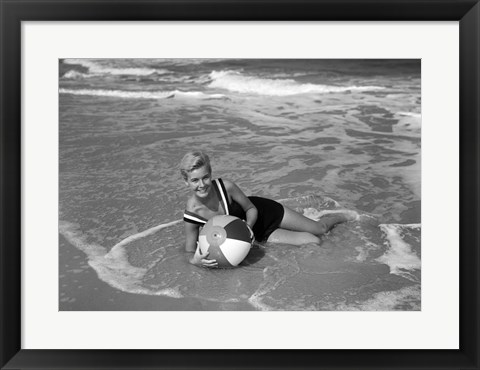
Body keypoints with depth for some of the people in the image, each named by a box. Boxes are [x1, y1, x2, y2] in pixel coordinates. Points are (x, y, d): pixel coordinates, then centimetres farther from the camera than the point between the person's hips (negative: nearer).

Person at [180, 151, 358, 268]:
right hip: (259, 234, 1)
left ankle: (345, 216, 48)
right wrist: (196, 260, -40)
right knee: (313, 242, -2)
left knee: (320, 228, 13)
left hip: (263, 211, 0)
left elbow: (251, 209, -14)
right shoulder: (191, 214, -29)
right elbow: (190, 252, -17)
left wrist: (248, 227, -34)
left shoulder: (226, 186, -31)